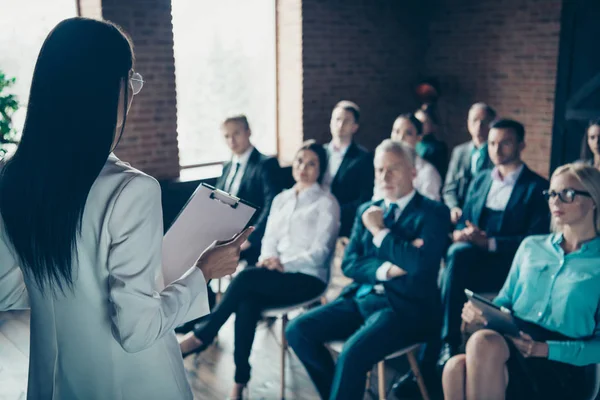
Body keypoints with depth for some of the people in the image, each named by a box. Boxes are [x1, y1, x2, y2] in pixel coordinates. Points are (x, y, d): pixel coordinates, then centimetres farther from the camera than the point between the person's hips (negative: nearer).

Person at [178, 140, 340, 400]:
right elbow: (269, 239, 13)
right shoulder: (280, 199, 18)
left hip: (308, 277, -5)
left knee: (245, 279, -30)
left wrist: (284, 264, -21)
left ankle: (202, 335, -16)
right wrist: (267, 259, -10)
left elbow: (320, 252, -8)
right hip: (277, 273, 5)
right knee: (247, 300, -30)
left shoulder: (327, 202, 0)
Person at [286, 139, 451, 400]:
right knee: (297, 330, -10)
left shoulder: (433, 213, -3)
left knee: (352, 354, -30)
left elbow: (420, 264, -19)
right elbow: (349, 263, 6)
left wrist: (379, 230, -10)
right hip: (361, 297, 6)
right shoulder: (367, 210, 14)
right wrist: (386, 269, -13)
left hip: (405, 306, -6)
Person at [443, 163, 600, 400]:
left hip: (561, 365, -3)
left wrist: (546, 349, -16)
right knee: (457, 368, -34)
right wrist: (481, 312, -3)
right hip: (509, 343, 4)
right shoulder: (530, 246, 20)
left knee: (484, 341, -37)